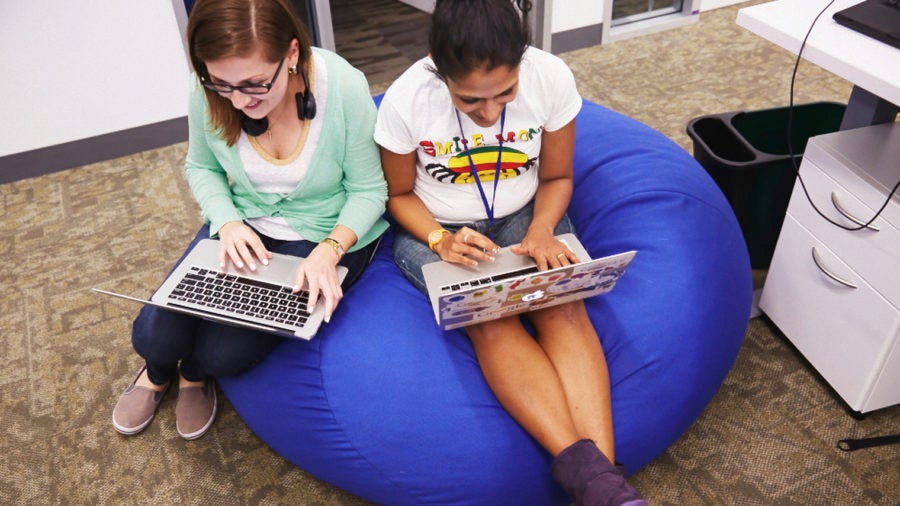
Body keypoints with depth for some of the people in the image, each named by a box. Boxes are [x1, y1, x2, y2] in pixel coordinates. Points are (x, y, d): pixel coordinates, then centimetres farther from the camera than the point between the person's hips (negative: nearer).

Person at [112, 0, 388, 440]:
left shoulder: (344, 87, -25)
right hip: (243, 226, 4)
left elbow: (368, 190, -14)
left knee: (225, 351, -19)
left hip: (328, 234, -3)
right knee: (153, 335, -11)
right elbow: (201, 167, 5)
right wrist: (228, 222, -15)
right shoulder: (209, 93, -15)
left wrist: (329, 250, -31)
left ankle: (195, 372, 23)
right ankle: (159, 371, 31)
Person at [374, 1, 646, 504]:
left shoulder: (553, 78, -17)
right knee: (491, 321, -30)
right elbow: (399, 194, -5)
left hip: (525, 215, 2)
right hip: (434, 229, -1)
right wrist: (441, 240, -23)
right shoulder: (406, 100, -20)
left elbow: (557, 177, -2)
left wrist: (541, 231, -21)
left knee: (564, 306, -28)